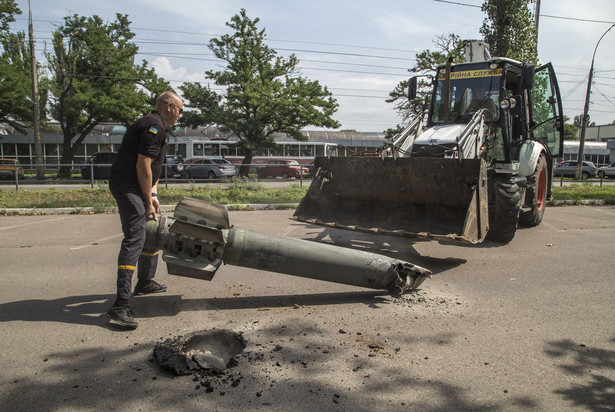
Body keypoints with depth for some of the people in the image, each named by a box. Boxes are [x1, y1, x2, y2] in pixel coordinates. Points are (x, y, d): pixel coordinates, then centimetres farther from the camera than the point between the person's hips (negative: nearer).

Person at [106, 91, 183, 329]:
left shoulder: (155, 126, 21)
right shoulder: (154, 127, -13)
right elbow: (142, 166, -20)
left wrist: (153, 195, 11)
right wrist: (148, 201, -14)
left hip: (135, 186, 11)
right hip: (127, 186, -11)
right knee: (135, 238, -19)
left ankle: (145, 283, 36)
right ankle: (121, 305, -23)